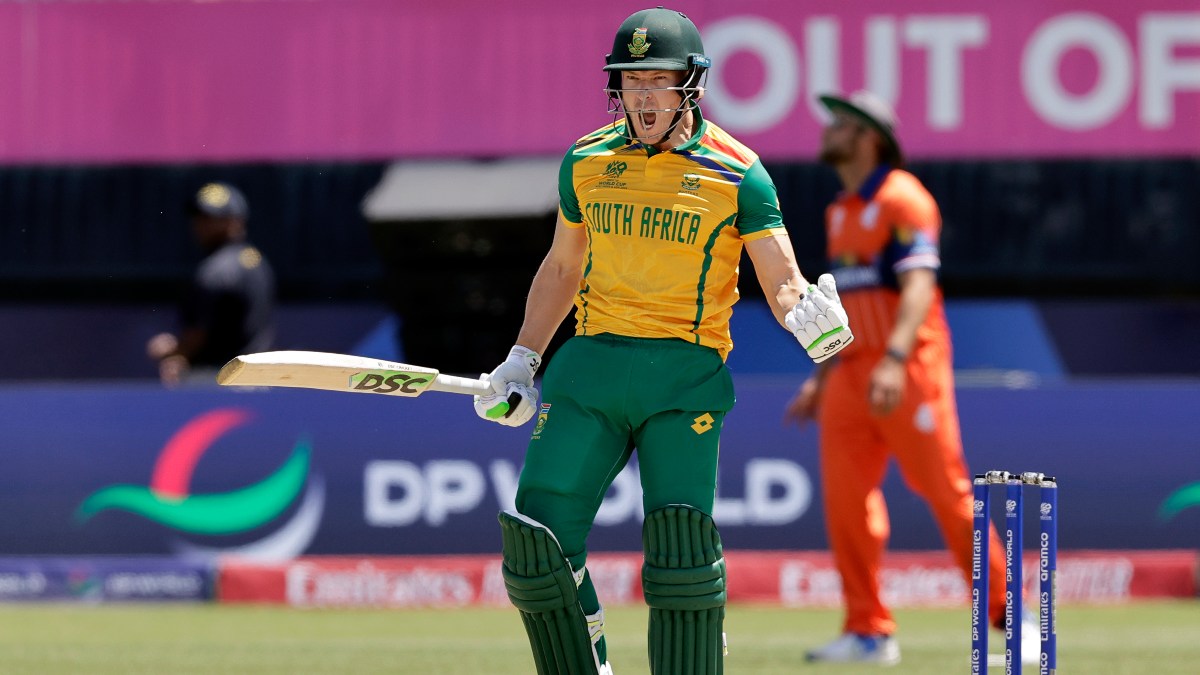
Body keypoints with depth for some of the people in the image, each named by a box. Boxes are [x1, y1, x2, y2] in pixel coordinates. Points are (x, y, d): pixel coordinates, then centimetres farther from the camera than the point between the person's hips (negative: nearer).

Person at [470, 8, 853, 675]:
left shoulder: (735, 173, -3)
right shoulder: (587, 161, 10)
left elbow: (783, 281, -7)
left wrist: (810, 320, -29)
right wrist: (521, 362, 19)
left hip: (685, 373, -4)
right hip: (591, 368, 4)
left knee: (681, 545, -14)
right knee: (540, 539, -7)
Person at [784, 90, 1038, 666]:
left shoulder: (902, 199, -8)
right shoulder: (840, 211, 19)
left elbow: (919, 285, -20)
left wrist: (894, 361, -33)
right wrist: (821, 377, 23)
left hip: (909, 373, -8)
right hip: (851, 372, 8)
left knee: (946, 492, -7)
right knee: (845, 500, 0)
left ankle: (1009, 617, 2)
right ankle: (868, 633, 5)